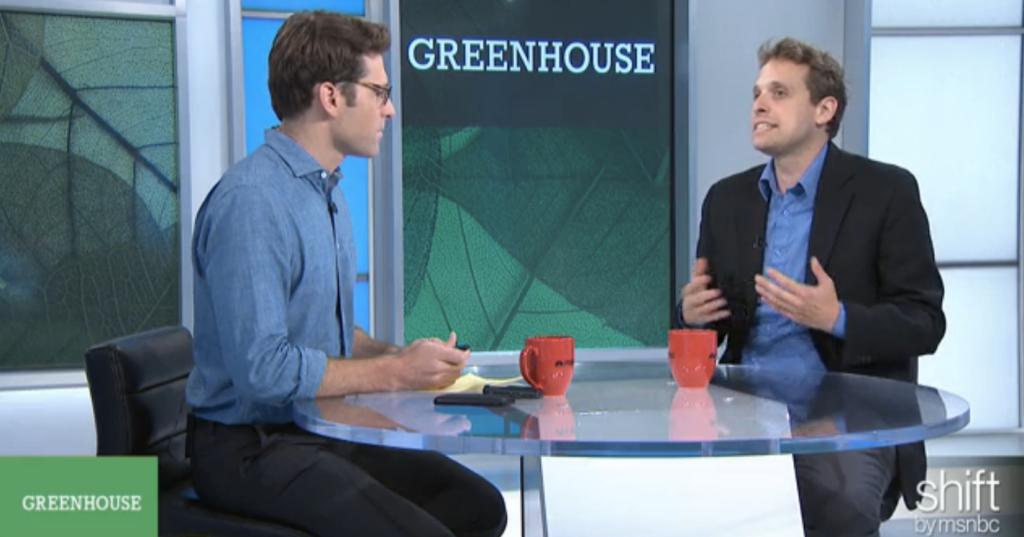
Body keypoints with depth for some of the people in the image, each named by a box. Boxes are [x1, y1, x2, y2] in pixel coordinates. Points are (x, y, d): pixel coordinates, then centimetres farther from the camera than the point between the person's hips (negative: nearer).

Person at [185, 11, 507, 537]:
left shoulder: (327, 192, 13)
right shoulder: (250, 201, -20)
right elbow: (262, 367, -26)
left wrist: (396, 354, 2)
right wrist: (394, 371, -17)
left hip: (320, 433, 9)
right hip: (249, 448, -9)